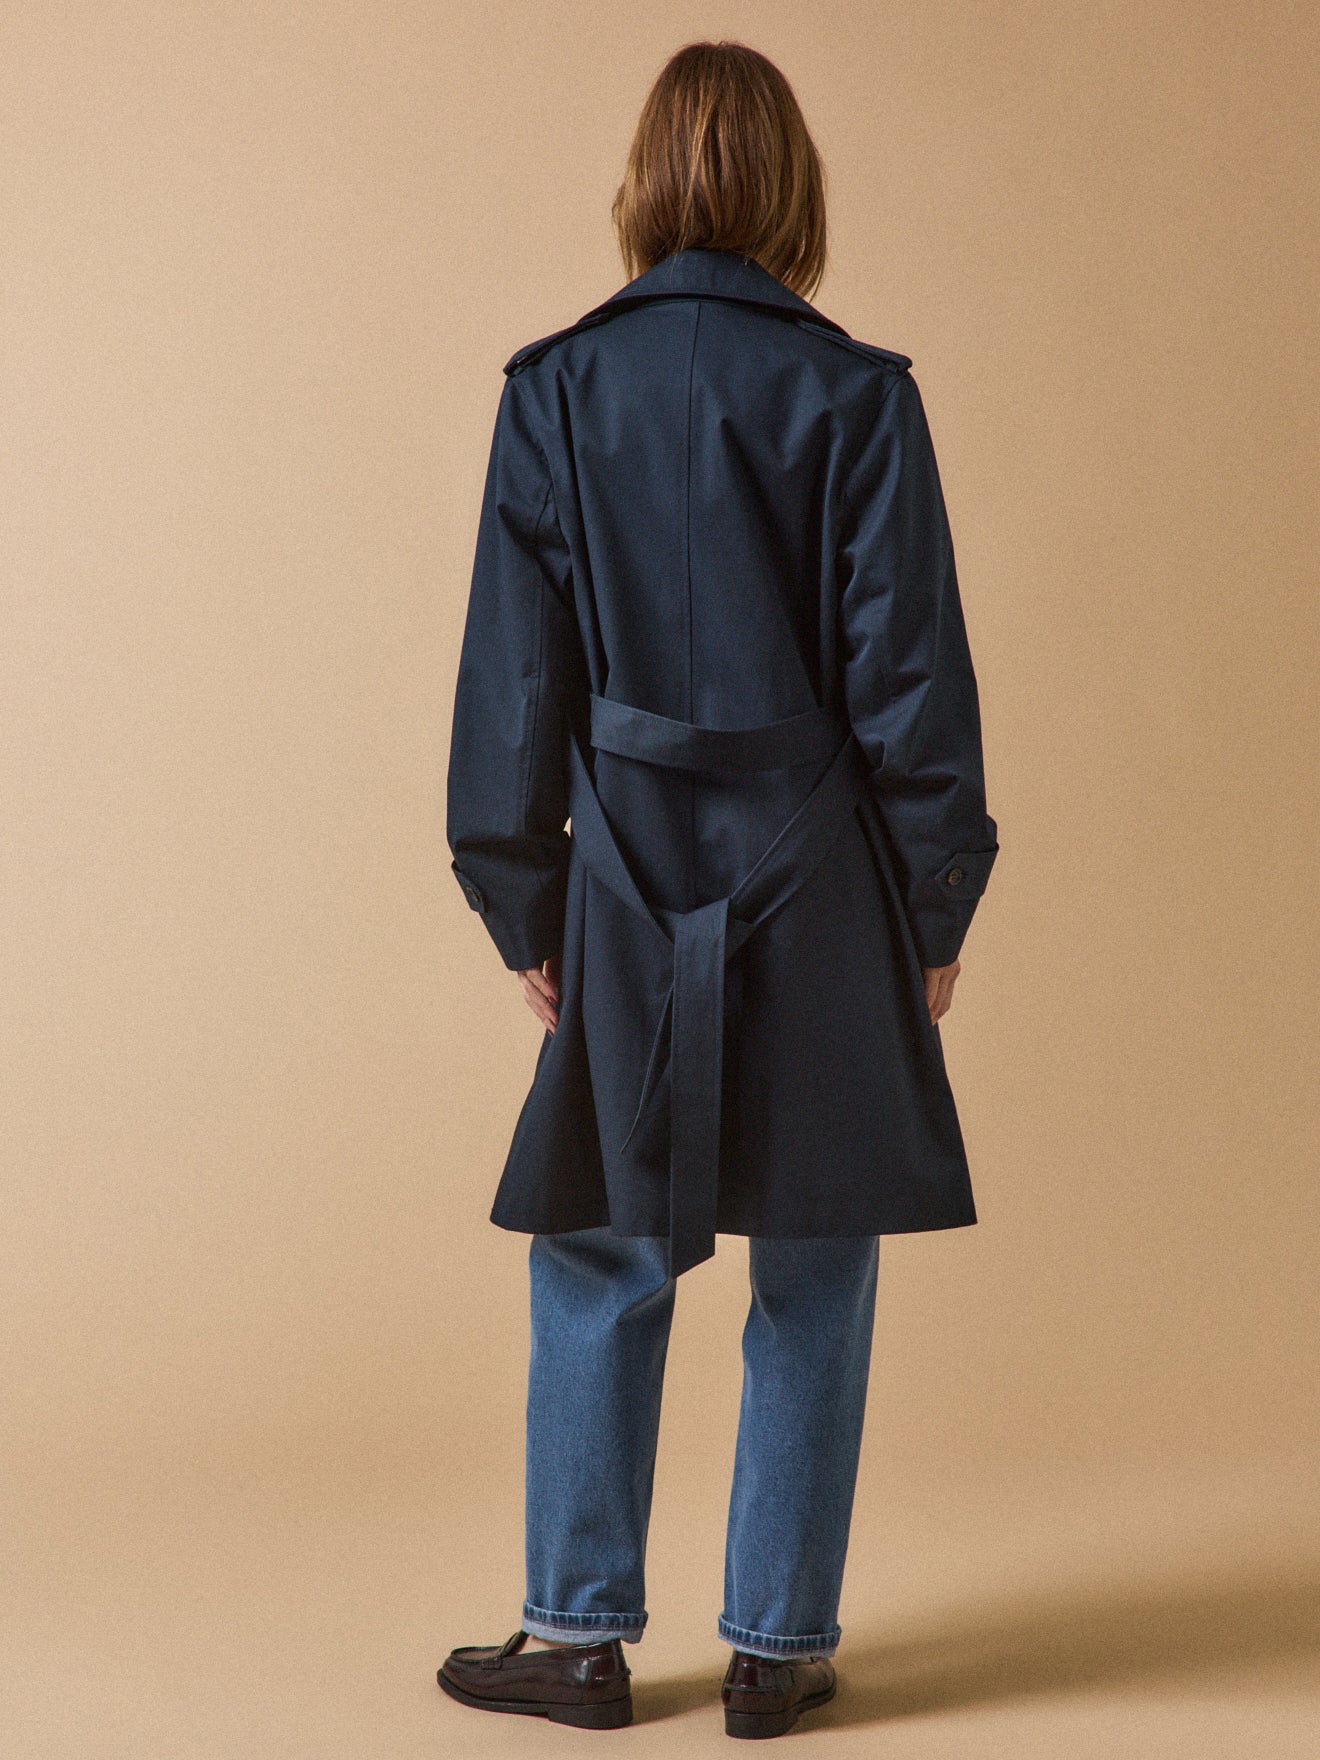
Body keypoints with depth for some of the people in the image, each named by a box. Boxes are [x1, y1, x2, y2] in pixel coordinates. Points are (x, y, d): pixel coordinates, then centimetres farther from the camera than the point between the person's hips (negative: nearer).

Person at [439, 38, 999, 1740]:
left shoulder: (555, 389, -1)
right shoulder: (853, 391, -6)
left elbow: (515, 670, 1)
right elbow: (908, 672, -5)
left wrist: (525, 912, 8)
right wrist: (935, 910, 3)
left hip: (636, 893, 1)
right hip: (821, 892, -1)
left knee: (598, 1261, 14)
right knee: (813, 1277, 9)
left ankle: (579, 1632, 20)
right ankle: (777, 1646, 16)